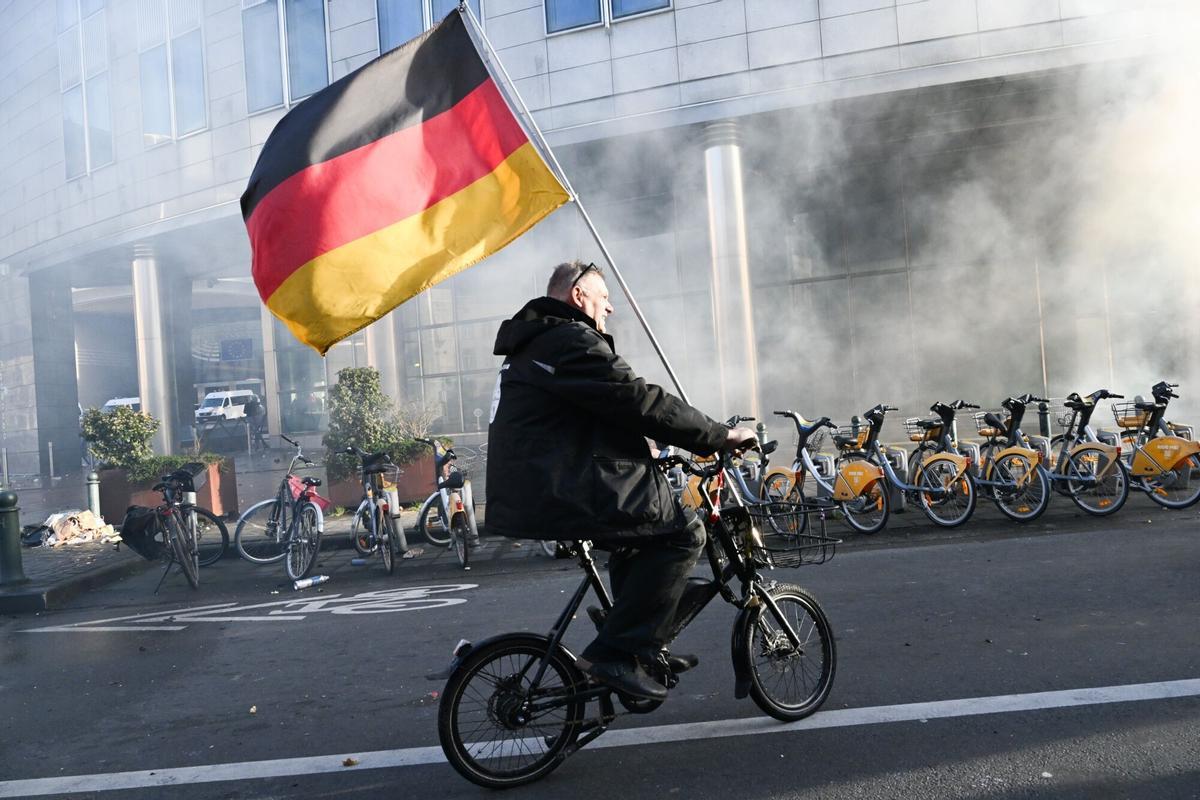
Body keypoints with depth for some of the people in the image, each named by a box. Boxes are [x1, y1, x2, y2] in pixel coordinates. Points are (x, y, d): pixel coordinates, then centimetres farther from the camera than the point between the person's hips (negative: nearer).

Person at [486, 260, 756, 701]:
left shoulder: (533, 344, 23)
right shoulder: (572, 341, -11)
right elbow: (643, 403, -16)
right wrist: (721, 436, -6)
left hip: (527, 492, 11)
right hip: (560, 495, -11)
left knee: (646, 522, 27)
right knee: (683, 534, -9)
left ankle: (647, 646, 26)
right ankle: (616, 653, -7)